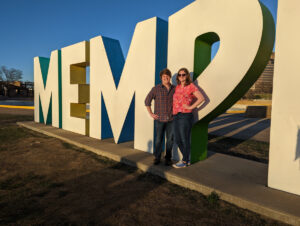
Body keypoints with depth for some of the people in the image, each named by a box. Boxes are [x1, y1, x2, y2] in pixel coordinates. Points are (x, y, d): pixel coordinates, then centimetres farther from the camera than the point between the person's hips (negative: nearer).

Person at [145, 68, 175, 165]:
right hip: (159, 119, -2)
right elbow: (147, 101, 3)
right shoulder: (156, 88, -2)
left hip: (171, 119, 2)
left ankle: (168, 158, 22)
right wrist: (151, 113, -1)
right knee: (158, 139, 5)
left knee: (170, 139, 7)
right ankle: (157, 157, 21)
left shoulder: (174, 89, 4)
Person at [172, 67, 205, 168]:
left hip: (185, 116, -7)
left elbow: (201, 98, -14)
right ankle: (187, 160, 29)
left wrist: (191, 107, -12)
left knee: (185, 140, 2)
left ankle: (184, 162, 19)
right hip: (176, 116, 8)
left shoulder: (191, 86, -4)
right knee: (177, 140, 12)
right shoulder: (177, 87, 15)